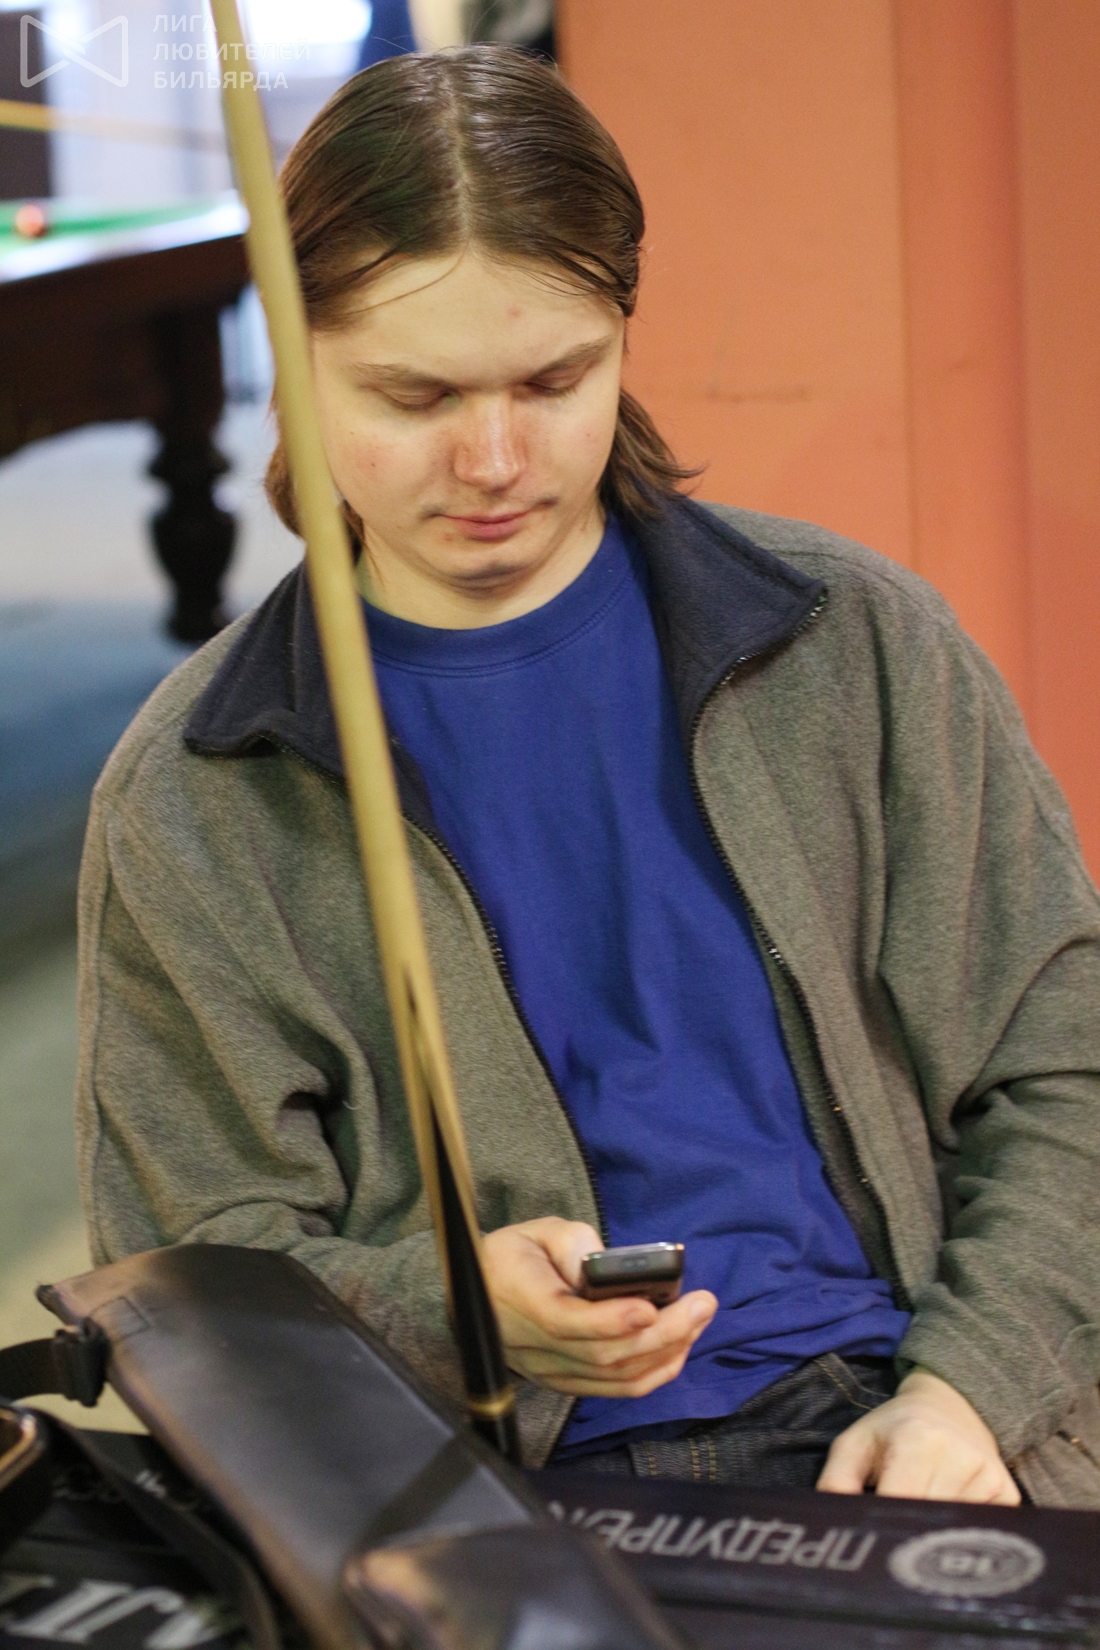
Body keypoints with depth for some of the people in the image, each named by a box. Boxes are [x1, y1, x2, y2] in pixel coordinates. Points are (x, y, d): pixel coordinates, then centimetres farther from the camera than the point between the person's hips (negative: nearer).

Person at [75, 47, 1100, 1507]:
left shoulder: (854, 641, 8)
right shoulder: (187, 808, 4)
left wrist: (965, 1384, -6)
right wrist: (457, 1308, -15)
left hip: (884, 1443, 0)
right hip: (497, 1509, 1)